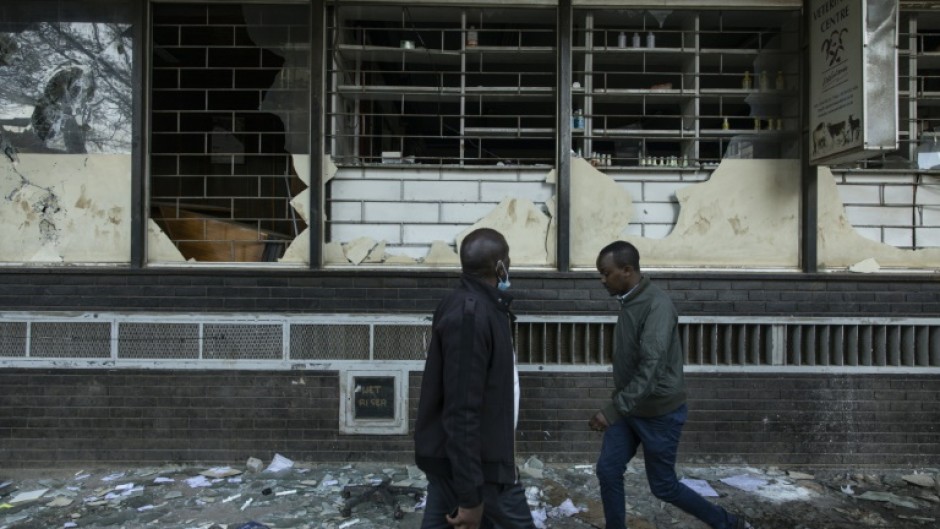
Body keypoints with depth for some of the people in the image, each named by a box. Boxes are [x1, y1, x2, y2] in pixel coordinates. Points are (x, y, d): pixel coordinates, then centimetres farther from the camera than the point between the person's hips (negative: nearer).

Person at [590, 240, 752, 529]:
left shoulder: (657, 305, -25)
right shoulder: (628, 302, 4)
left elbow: (651, 367, -33)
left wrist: (612, 409, -37)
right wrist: (616, 407, 21)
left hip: (659, 412, -8)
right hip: (630, 408, 8)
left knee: (663, 486, 7)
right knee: (607, 470, 5)